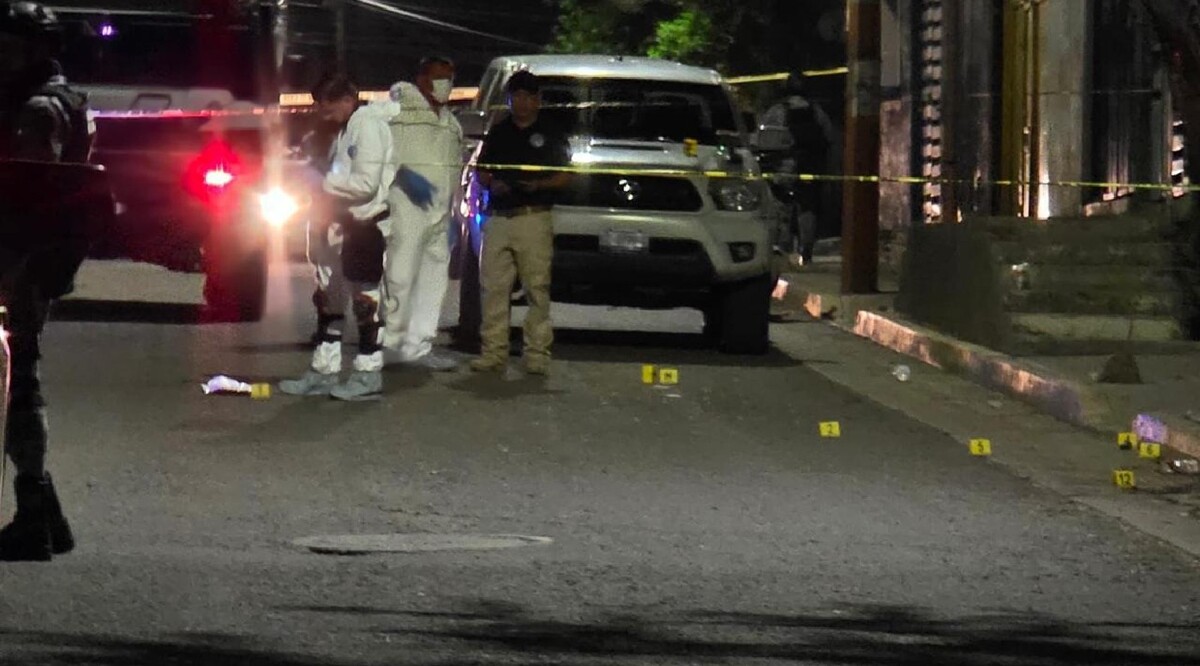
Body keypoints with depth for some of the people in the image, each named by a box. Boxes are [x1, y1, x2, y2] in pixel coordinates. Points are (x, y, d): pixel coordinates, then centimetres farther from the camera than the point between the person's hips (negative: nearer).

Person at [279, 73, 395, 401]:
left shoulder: (368, 126, -13)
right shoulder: (346, 130, 17)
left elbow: (366, 182, -21)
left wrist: (324, 182, -13)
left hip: (366, 223, -10)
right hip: (342, 221, 10)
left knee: (364, 295, -5)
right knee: (328, 297, 12)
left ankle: (369, 374, 0)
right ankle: (324, 371, 17)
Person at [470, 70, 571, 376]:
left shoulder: (550, 135, 8)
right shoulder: (498, 133, 19)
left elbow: (565, 176, 5)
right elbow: (481, 172, 21)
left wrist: (540, 184, -12)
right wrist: (492, 184, -1)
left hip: (533, 219, -3)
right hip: (498, 219, 4)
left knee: (537, 288, -7)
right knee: (493, 287, -2)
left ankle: (537, 353, -6)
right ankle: (493, 352, 0)